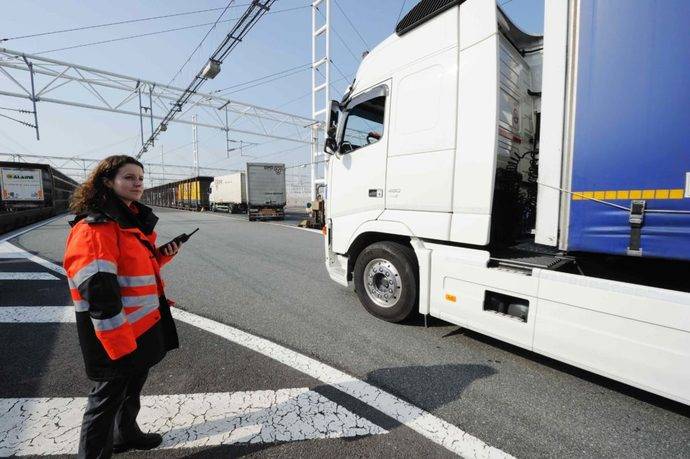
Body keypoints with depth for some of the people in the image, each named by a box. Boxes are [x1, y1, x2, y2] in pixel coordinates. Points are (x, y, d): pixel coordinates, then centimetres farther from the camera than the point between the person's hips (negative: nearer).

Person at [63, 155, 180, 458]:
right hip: (116, 338, -9)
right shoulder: (94, 228, -21)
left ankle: (126, 434, 49)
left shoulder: (133, 220, 9)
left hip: (142, 328, 9)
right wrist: (120, 346, -23)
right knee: (108, 398, 10)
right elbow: (99, 294, -25)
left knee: (132, 387, 27)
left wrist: (161, 255, 0)